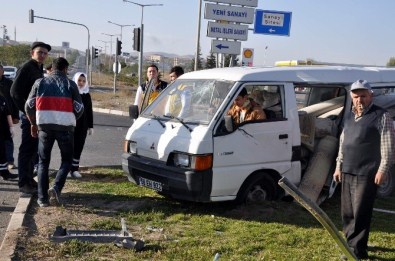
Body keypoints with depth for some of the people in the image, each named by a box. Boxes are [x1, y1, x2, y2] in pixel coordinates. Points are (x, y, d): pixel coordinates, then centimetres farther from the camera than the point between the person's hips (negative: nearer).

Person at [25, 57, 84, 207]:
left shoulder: (40, 83, 9)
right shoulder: (70, 84, 3)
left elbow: (29, 106, 8)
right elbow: (79, 108, 0)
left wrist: (33, 124, 22)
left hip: (45, 125, 2)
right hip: (65, 126, -2)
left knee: (43, 162, 13)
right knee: (66, 160, 11)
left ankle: (42, 198, 8)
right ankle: (56, 188, -12)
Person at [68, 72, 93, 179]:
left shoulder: (87, 95, 10)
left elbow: (90, 112, 13)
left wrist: (90, 126, 10)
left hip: (82, 126, 3)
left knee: (79, 148, 5)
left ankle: (75, 169, 13)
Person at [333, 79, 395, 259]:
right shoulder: (349, 118, 15)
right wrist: (338, 166, 19)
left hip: (367, 174, -7)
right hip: (347, 172, 7)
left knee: (360, 213, -6)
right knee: (347, 212, 14)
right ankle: (351, 242, 29)